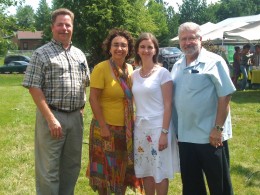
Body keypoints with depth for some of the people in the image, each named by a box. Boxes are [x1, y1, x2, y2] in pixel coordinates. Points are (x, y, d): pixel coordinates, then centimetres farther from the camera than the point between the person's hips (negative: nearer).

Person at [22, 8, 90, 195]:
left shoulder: (79, 54, 13)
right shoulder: (41, 54, -5)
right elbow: (34, 87, -12)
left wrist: (81, 109, 9)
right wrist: (50, 118, -18)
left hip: (75, 117, 6)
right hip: (52, 116, -6)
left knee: (72, 165, 14)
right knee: (49, 168, -1)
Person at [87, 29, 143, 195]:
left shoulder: (130, 69, 5)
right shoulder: (101, 68, -14)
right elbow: (93, 99, -17)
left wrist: (132, 123, 11)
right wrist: (103, 126, -19)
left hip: (127, 129, 6)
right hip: (107, 128, -6)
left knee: (124, 169, 16)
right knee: (105, 169, 6)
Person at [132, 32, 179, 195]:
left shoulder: (163, 73, -7)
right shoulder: (134, 75, 8)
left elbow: (168, 105, -10)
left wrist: (164, 132, -15)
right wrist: (133, 125, 7)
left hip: (158, 127, -5)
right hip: (140, 127, 5)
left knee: (160, 172, 4)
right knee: (146, 171, 12)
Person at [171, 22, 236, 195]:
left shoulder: (214, 62, -9)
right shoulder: (177, 66, 10)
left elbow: (225, 97, -13)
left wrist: (218, 128, -17)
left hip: (210, 136, -6)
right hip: (185, 136, 6)